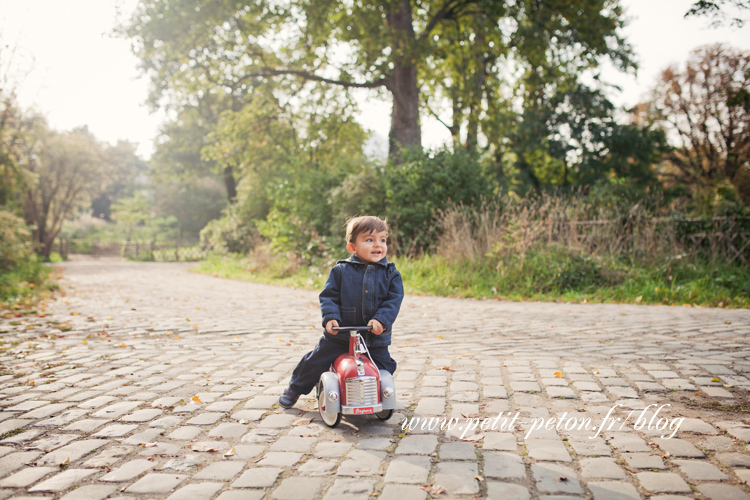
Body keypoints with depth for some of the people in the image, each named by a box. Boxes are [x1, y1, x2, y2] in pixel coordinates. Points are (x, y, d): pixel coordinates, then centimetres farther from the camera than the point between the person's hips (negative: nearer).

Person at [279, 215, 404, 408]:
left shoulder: (391, 273, -1)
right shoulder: (341, 270, -4)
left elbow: (394, 300, -8)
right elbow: (328, 296, -3)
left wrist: (381, 320, -23)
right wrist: (330, 317, -19)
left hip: (375, 337, 1)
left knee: (384, 367, 3)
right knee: (316, 361, 5)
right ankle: (295, 389, 31)